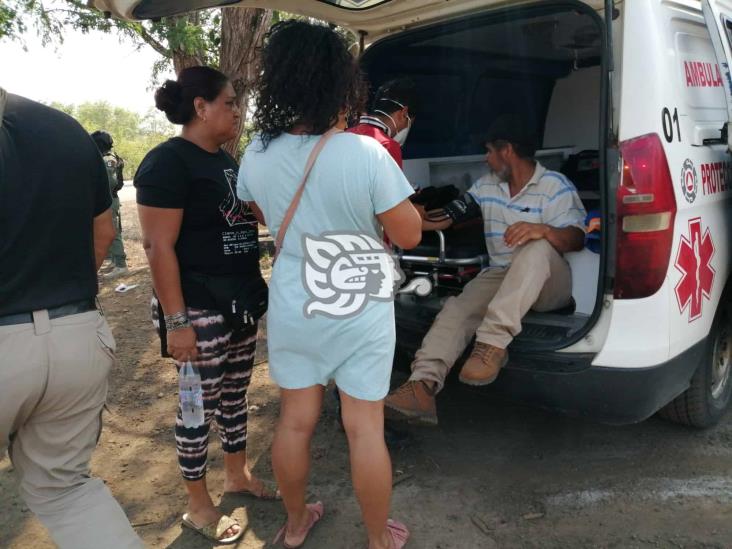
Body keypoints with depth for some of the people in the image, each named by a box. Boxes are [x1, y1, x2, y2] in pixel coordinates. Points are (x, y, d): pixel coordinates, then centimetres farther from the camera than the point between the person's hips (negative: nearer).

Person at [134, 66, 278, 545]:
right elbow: (158, 245, -19)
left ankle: (238, 474, 35)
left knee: (235, 392, 17)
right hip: (199, 307, -8)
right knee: (201, 402, 3)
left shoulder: (225, 159, 13)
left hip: (241, 299, 8)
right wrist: (175, 321, -23)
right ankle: (198, 506, 20)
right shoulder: (168, 162, -14)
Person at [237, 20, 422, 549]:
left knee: (295, 421, 18)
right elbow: (409, 234, -10)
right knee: (365, 431, 9)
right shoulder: (366, 154, -20)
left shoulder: (257, 155, -5)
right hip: (361, 314, -3)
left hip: (292, 310, 4)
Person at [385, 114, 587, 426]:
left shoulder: (555, 186, -2)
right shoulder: (486, 186, 15)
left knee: (536, 247, -38)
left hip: (549, 283, -4)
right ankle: (423, 386, -42)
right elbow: (444, 219, 17)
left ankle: (492, 343, -44)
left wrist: (543, 230, -32)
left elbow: (576, 239, -11)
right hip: (501, 277, 4)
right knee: (457, 308, -25)